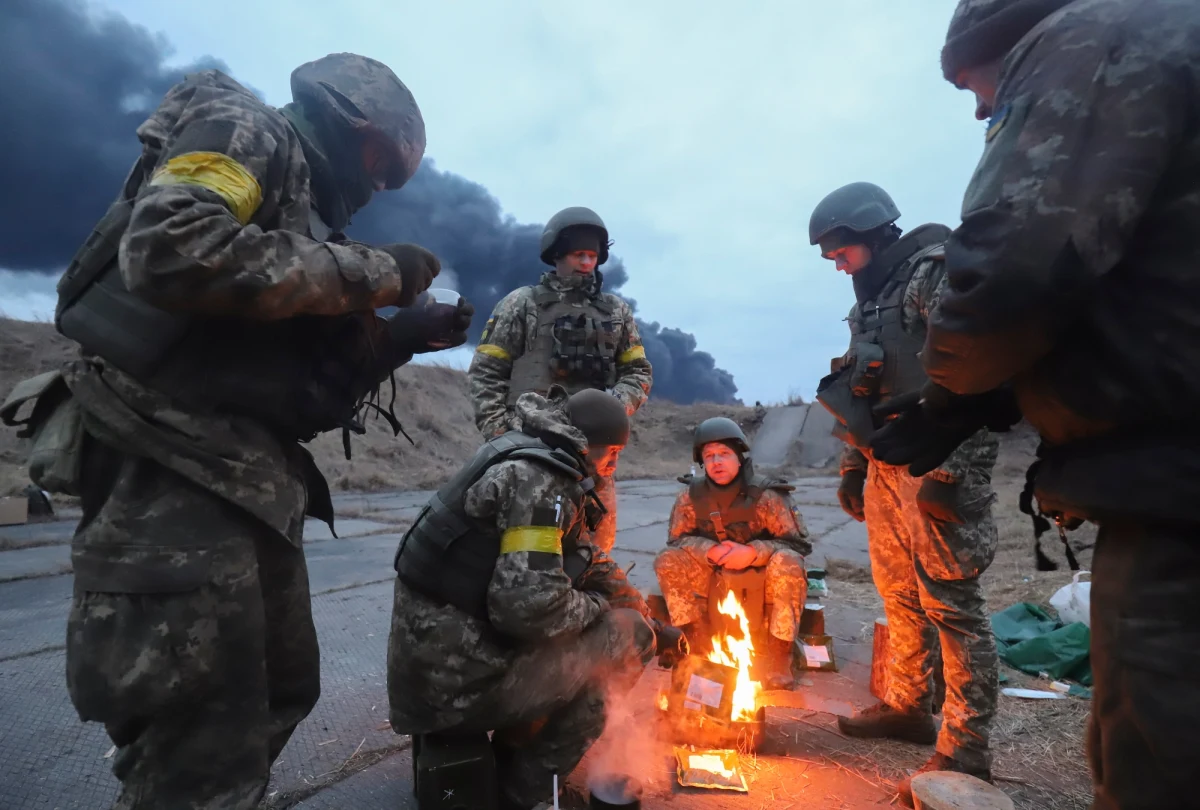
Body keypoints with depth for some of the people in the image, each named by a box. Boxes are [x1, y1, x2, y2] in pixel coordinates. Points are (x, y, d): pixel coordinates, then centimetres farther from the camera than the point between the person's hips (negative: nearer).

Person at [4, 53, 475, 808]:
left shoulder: (305, 206, 23)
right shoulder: (249, 131, 0)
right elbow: (172, 250, -24)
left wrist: (397, 338, 10)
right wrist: (370, 272, -17)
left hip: (248, 488, 10)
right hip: (174, 477, -9)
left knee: (281, 696, 19)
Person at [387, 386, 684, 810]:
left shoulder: (532, 462, 11)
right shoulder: (536, 478, -19)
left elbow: (586, 562, 16)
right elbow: (530, 605, -28)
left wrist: (656, 625, 16)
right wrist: (598, 607, -7)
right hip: (455, 678, -9)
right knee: (626, 634, -4)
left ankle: (510, 764, 24)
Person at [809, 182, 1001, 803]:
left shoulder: (934, 272, -7)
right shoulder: (871, 299, 20)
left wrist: (947, 470, -22)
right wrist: (852, 467, 20)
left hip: (937, 467, -9)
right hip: (888, 467, 9)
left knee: (950, 602, -4)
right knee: (900, 598, 15)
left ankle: (965, 748, 8)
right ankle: (905, 708, 30)